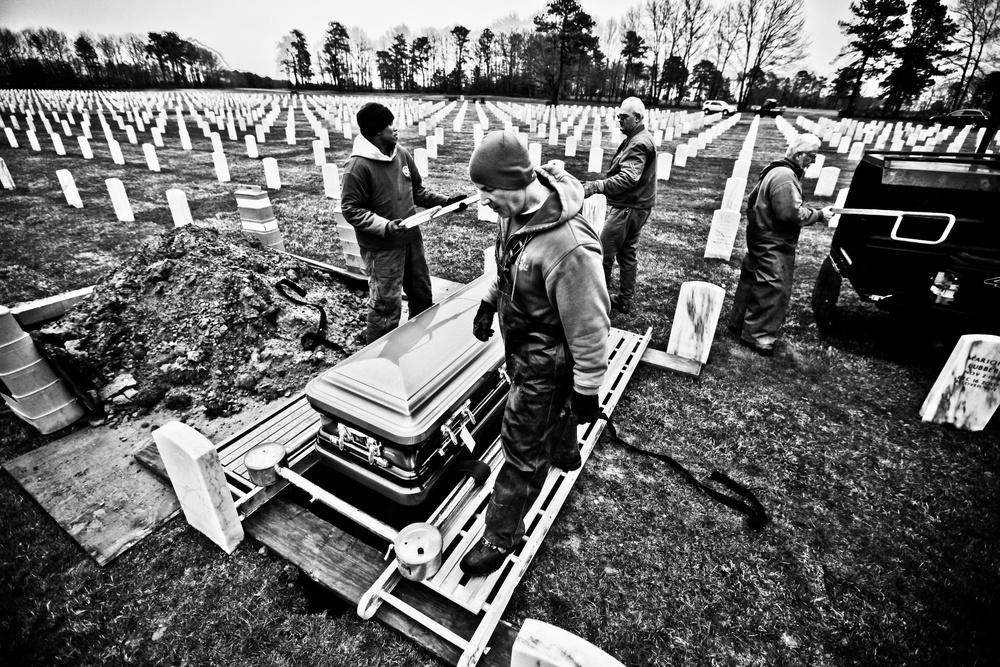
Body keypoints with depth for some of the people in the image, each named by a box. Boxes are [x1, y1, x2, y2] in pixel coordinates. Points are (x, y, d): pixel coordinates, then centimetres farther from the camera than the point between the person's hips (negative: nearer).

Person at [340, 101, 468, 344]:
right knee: (386, 305, 1)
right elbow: (351, 209, -16)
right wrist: (385, 226, -27)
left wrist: (445, 202, 3)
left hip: (412, 238, 7)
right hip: (382, 248, -7)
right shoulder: (358, 166, -18)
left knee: (422, 293, 20)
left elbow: (418, 191, 13)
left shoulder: (402, 154, 2)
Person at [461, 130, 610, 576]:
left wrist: (587, 389, -17)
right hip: (520, 345, 8)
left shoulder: (568, 247, -35)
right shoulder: (517, 210, -8)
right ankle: (564, 454, 64)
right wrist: (489, 302, 16)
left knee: (522, 450, 7)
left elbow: (589, 326, -26)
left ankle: (501, 536, 29)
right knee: (551, 410, 33)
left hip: (544, 361, -8)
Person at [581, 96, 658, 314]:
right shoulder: (637, 139, 15)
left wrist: (595, 186, -42)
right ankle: (624, 300, 24)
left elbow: (628, 178, -32)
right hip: (634, 206, 11)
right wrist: (598, 184, 19)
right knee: (627, 253, 15)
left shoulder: (639, 144, -18)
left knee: (604, 254, -4)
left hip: (628, 208, -11)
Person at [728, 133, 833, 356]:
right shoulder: (785, 177, -20)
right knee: (775, 289, -7)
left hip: (762, 239, 11)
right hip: (773, 244, -11)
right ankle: (757, 335, -1)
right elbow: (792, 214, -24)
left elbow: (753, 199, 23)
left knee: (752, 281, 18)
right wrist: (819, 215, -13)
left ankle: (739, 322, 30)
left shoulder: (776, 170, 14)